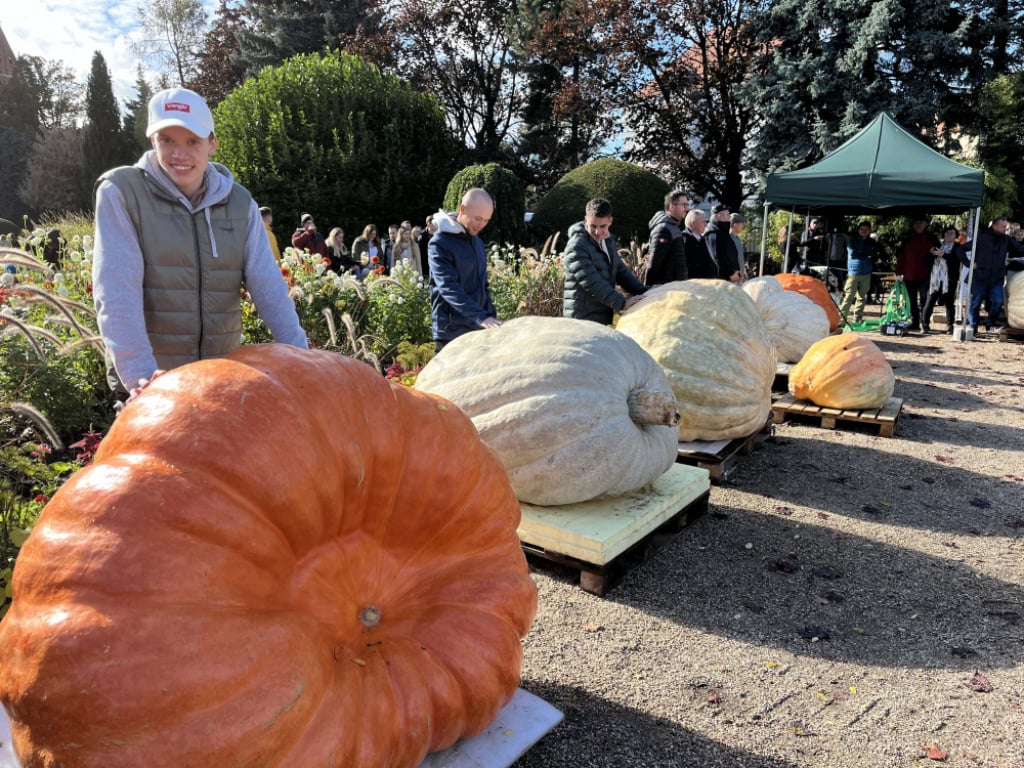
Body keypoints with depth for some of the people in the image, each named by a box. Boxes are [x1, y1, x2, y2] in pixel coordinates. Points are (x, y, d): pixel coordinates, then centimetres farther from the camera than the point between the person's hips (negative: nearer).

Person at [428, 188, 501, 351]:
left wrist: (490, 316, 10)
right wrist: (481, 317, -33)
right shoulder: (440, 243, -12)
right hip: (452, 333, -7)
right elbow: (449, 288, -23)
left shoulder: (477, 241, 13)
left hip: (479, 329, 7)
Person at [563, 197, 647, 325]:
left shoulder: (608, 240, 13)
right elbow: (591, 282, -24)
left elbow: (620, 270, 19)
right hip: (583, 319, -8)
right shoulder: (576, 247, -16)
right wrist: (622, 303, -27)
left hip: (605, 314, 8)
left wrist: (643, 292, 5)